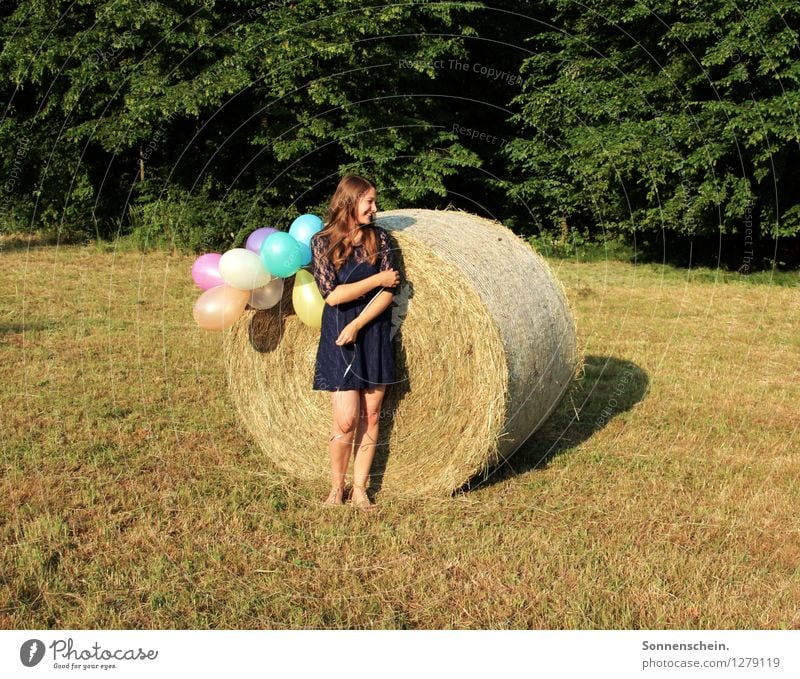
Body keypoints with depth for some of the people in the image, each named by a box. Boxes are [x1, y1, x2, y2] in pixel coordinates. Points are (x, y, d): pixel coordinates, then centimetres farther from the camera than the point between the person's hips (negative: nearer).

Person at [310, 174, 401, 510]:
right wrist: (377, 279, -11)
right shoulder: (322, 242, -5)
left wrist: (356, 325, -13)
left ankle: (360, 488, 18)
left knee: (371, 415, 6)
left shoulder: (379, 237, 3)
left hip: (375, 335, 3)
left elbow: (389, 292, -4)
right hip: (338, 338, -3)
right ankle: (337, 487, 13)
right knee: (346, 419, -7)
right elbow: (332, 294, -14)